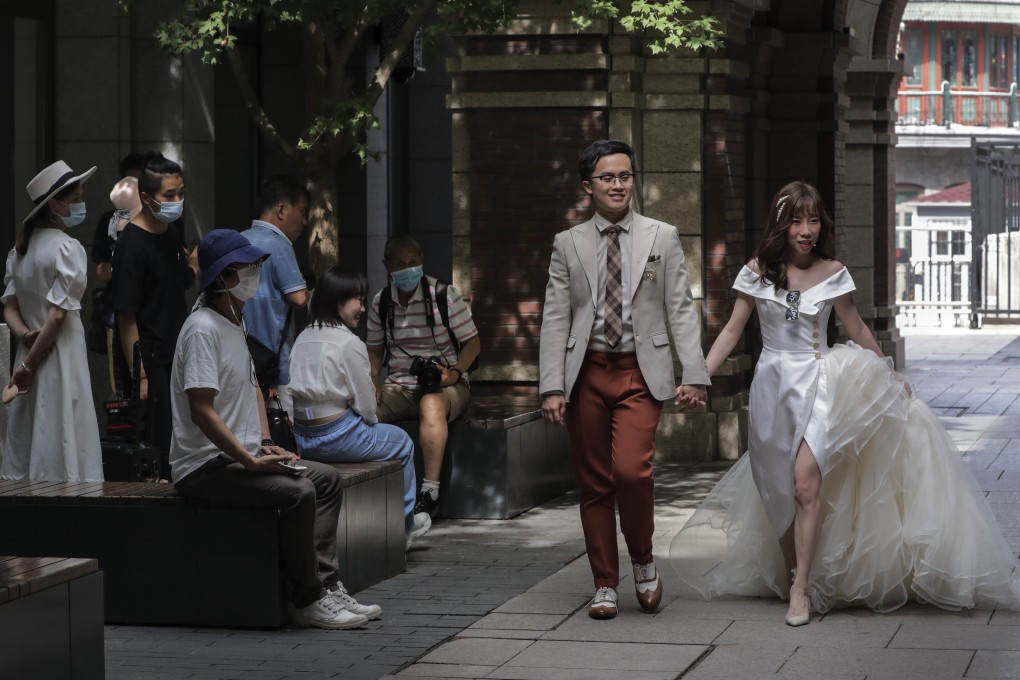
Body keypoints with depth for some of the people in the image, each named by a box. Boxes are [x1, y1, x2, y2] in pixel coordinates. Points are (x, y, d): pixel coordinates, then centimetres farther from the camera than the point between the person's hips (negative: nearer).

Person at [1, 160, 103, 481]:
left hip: (31, 352, 8)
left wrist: (27, 336, -7)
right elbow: (57, 314, -17)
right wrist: (29, 365, -12)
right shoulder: (68, 248, -12)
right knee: (63, 442, -5)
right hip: (61, 356, -8)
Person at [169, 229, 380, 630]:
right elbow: (201, 411, -23)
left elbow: (252, 388, 24)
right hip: (205, 465, -10)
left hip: (241, 456, 10)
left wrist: (265, 444, 8)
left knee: (328, 480, 4)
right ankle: (308, 601, -16)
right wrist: (250, 459, -23)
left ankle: (326, 586, -3)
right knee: (299, 492, -26)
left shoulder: (235, 324, 16)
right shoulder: (203, 328, -17)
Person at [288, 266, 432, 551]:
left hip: (302, 438, 8)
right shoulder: (349, 343, -15)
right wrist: (369, 423, 11)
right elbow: (366, 403, -12)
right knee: (402, 442, 19)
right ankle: (403, 525, 28)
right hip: (336, 436, -8)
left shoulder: (303, 338, 9)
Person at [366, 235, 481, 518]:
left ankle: (430, 492, -41)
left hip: (445, 385, -4)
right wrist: (372, 383, -3)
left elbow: (472, 343, -1)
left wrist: (454, 374, -20)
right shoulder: (381, 302, 9)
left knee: (432, 405, -40)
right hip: (399, 386, 4)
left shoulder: (444, 294, -3)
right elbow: (375, 349, 17)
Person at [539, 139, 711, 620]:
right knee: (594, 485, 5)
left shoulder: (662, 238, 7)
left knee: (632, 471, -19)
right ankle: (605, 585, 17)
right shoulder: (568, 244, 9)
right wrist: (552, 387, -3)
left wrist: (695, 376, -5)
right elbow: (555, 320, 6)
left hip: (641, 372, -2)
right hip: (587, 373, 2)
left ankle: (643, 561, 6)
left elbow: (681, 310, 4)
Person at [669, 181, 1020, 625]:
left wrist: (892, 378, 18)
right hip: (771, 385, 2)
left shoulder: (832, 273, 0)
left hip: (816, 384, -2)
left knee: (805, 484, -17)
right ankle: (791, 576, 20)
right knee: (778, 494, 5)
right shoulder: (757, 272, 1)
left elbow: (857, 332, 11)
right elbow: (732, 330, 3)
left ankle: (801, 589, -13)